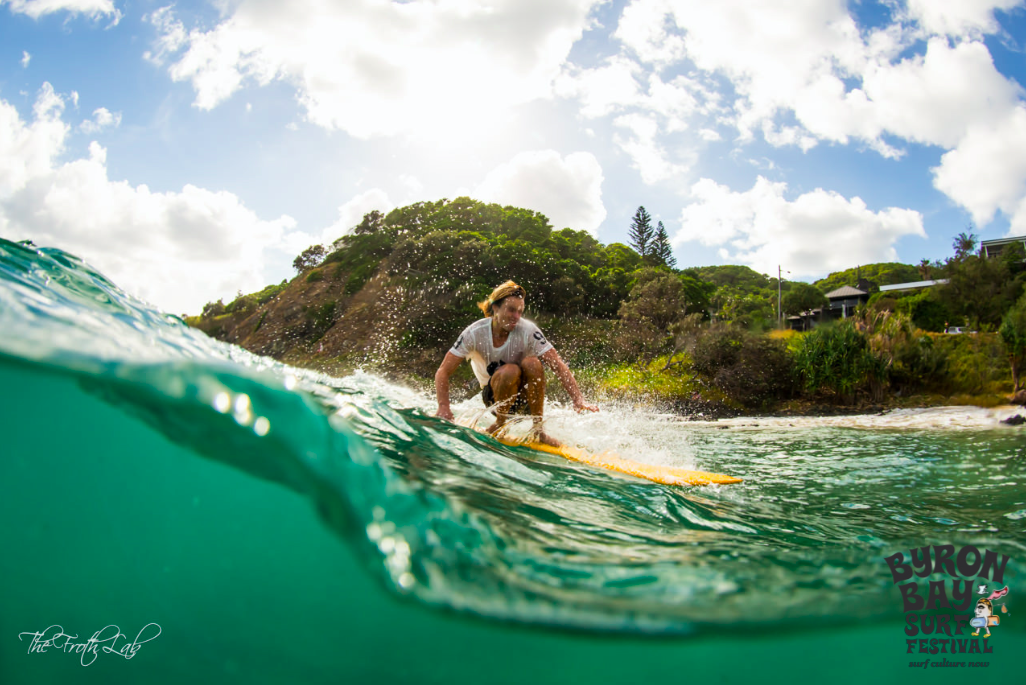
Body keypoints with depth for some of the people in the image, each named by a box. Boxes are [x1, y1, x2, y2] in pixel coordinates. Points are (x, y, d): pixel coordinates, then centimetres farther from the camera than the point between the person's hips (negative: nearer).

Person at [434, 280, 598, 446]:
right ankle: (499, 425, -12)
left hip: (525, 396, 1)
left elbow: (558, 366, -22)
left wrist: (578, 400, -35)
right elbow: (443, 372, -14)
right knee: (511, 371, -34)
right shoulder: (475, 333, -15)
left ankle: (537, 429, -21)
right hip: (494, 394, -1)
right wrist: (443, 406, -30)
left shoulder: (528, 331, -16)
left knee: (532, 363, -31)